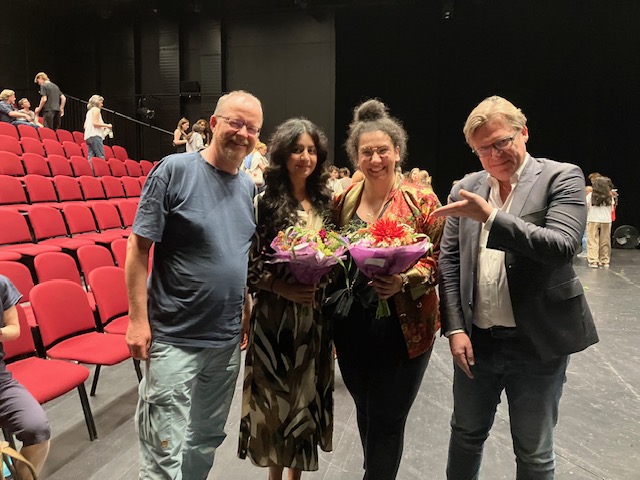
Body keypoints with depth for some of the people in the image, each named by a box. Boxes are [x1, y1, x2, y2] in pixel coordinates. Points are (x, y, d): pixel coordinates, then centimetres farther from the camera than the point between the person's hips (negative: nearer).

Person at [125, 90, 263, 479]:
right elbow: (139, 247, -10)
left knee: (208, 439, 21)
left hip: (228, 339, 6)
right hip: (174, 336, -5)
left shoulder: (250, 188, 7)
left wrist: (248, 315, 9)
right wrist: (138, 319, -14)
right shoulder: (175, 170, -10)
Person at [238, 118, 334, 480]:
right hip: (276, 314, -5)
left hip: (316, 314, 5)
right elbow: (247, 264, -11)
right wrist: (283, 287, -22)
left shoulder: (324, 201, 6)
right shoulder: (266, 202, -9)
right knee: (277, 396, 9)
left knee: (308, 395, 16)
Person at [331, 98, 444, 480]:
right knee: (366, 412, 20)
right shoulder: (343, 201, 5)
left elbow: (439, 258, -8)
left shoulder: (421, 201, -7)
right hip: (352, 323, 5)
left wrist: (405, 281, -25)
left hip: (403, 325, -4)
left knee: (387, 420, 5)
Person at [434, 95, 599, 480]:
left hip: (537, 343, -3)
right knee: (466, 435, 20)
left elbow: (563, 247, -20)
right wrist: (455, 328, -3)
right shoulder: (466, 188, 4)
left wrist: (492, 216, -28)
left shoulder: (562, 177, -6)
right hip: (475, 340, 3)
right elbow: (449, 260, 4)